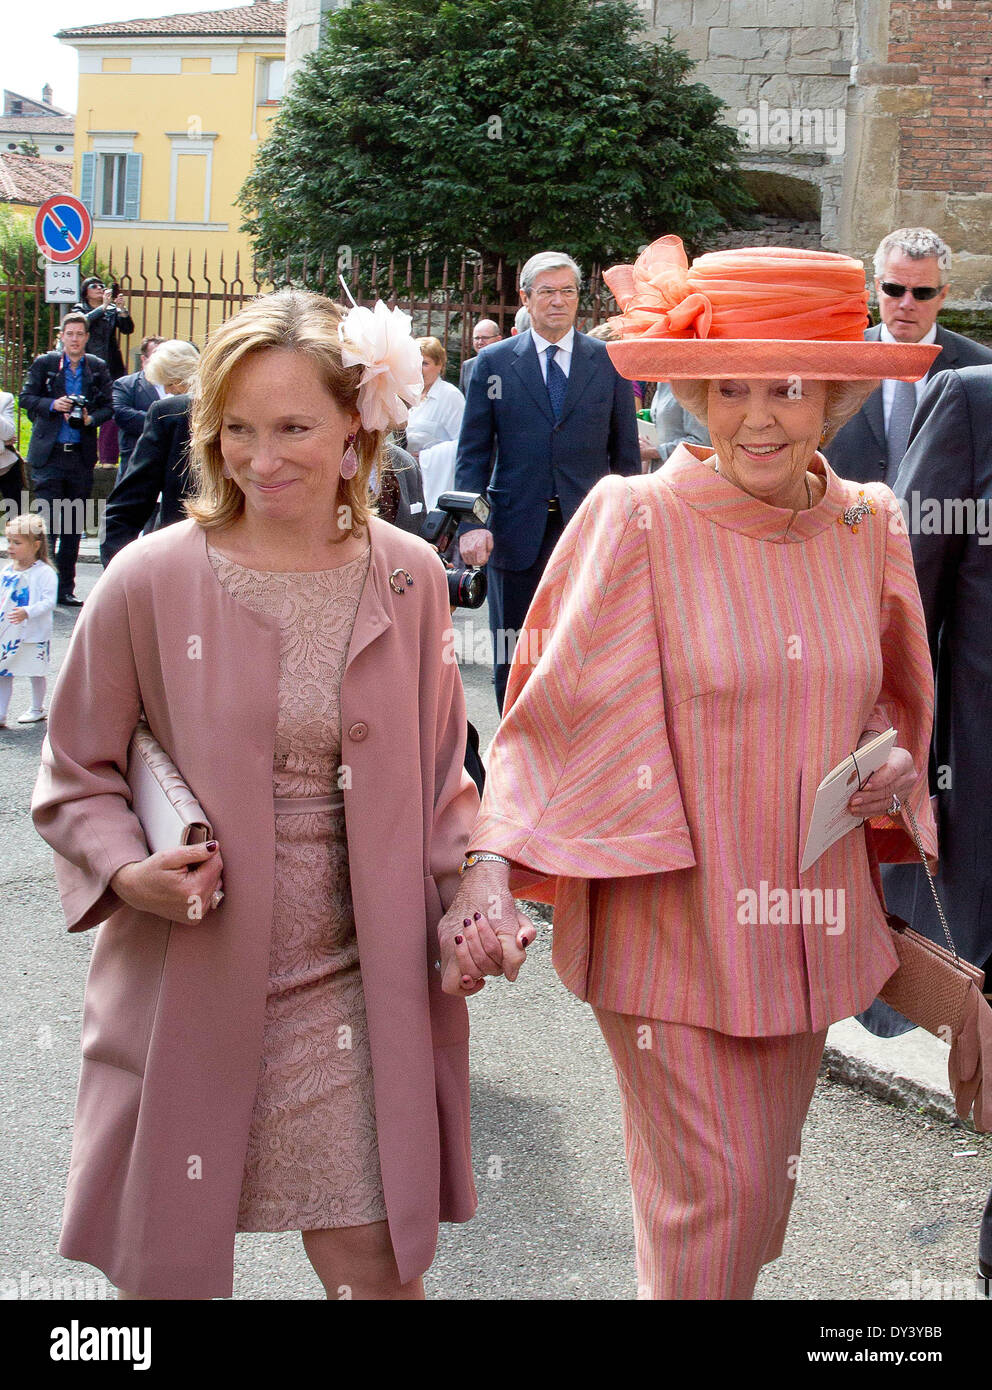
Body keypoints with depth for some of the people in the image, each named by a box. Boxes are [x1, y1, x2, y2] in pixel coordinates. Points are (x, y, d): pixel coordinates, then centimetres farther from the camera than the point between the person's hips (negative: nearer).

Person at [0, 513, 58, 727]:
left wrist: (27, 612, -31)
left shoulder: (44, 572, -13)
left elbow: (49, 601, -20)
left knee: (36, 673, 10)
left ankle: (37, 708, 28)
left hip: (33, 633, -5)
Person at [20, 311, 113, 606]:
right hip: (49, 454, -2)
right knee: (47, 519, -8)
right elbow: (26, 397, 4)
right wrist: (52, 405, -14)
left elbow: (108, 406, 7)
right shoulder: (44, 364, 3)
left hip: (82, 456, 2)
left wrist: (90, 419, -13)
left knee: (74, 526, 7)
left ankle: (65, 587, 16)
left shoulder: (98, 368, 7)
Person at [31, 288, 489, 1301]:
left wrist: (468, 894, -4)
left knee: (378, 1267, 5)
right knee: (163, 1267, 12)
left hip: (352, 994, 1)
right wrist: (125, 869, -14)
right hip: (186, 996, -1)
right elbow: (73, 777, 3)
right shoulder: (150, 580, -8)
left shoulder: (409, 578, 0)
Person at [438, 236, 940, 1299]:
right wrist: (489, 869, -22)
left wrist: (893, 766, -4)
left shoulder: (866, 528, 2)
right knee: (713, 1198, 0)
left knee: (760, 1192, 18)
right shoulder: (635, 520, -12)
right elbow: (557, 708, -12)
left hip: (808, 923, 5)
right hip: (670, 927, -5)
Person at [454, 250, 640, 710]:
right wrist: (471, 523, -9)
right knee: (512, 661, 7)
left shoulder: (610, 362, 6)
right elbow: (472, 453, 3)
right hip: (516, 531, 0)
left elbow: (626, 452, 9)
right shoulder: (493, 362, 5)